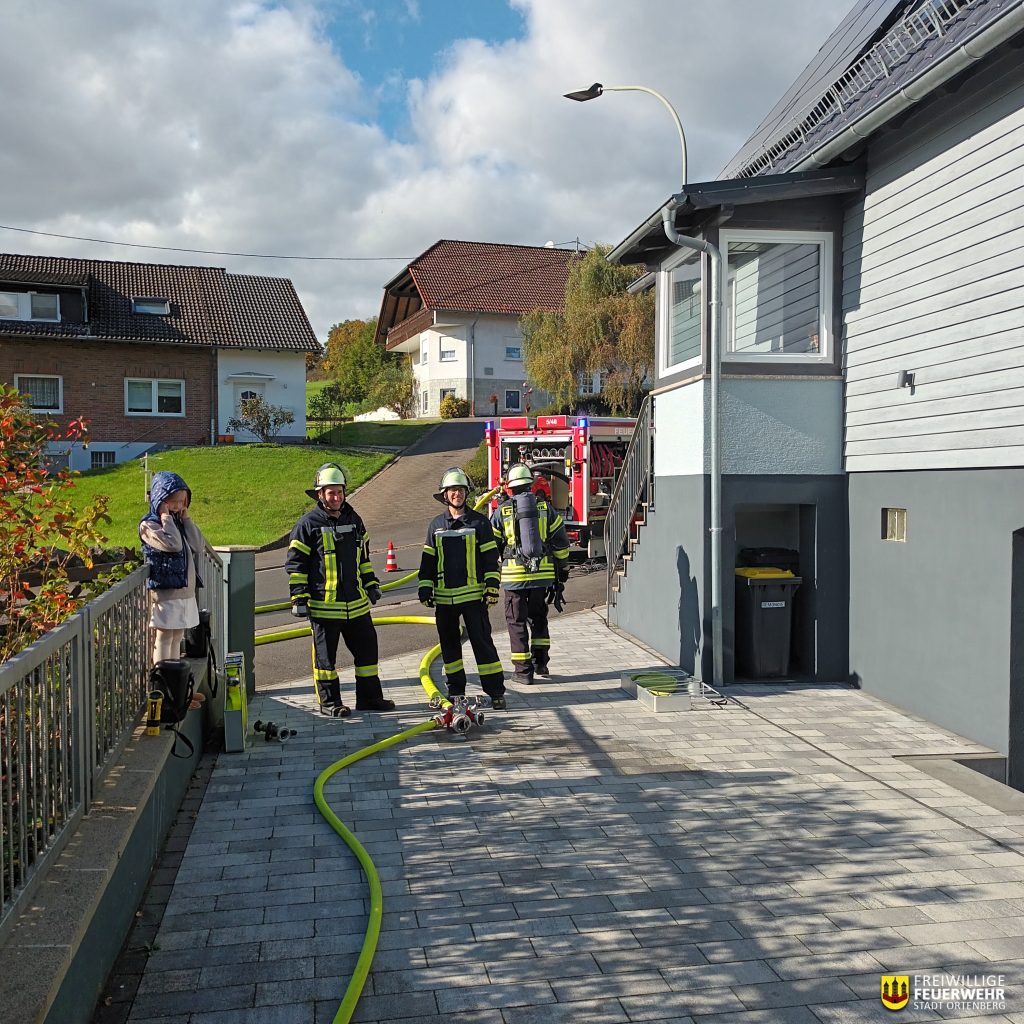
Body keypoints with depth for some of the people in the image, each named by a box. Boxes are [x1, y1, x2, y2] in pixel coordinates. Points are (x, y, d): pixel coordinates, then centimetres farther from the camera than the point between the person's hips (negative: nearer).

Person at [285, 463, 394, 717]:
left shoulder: (353, 520, 11)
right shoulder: (308, 524, -8)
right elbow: (295, 564, -6)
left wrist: (371, 584, 20)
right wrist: (299, 598, -10)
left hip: (356, 603, 6)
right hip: (324, 605, -6)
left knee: (367, 648, 10)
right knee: (325, 654, 4)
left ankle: (369, 697, 22)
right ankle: (329, 702, 16)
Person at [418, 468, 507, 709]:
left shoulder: (479, 522, 0)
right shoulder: (436, 525, 9)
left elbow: (491, 557, -1)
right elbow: (428, 560, 13)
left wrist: (492, 587, -7)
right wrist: (425, 589, 7)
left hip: (473, 594, -3)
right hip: (444, 597, 4)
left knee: (482, 641, -5)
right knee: (449, 643, 10)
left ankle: (495, 691, 0)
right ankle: (456, 689, 22)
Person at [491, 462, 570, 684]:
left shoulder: (502, 511, -3)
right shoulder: (545, 507, 3)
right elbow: (560, 542, 5)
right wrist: (563, 570, 15)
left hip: (514, 576, -2)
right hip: (542, 574, 3)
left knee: (517, 621, 6)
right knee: (538, 617, 21)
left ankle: (523, 670, 6)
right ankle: (541, 661, 21)